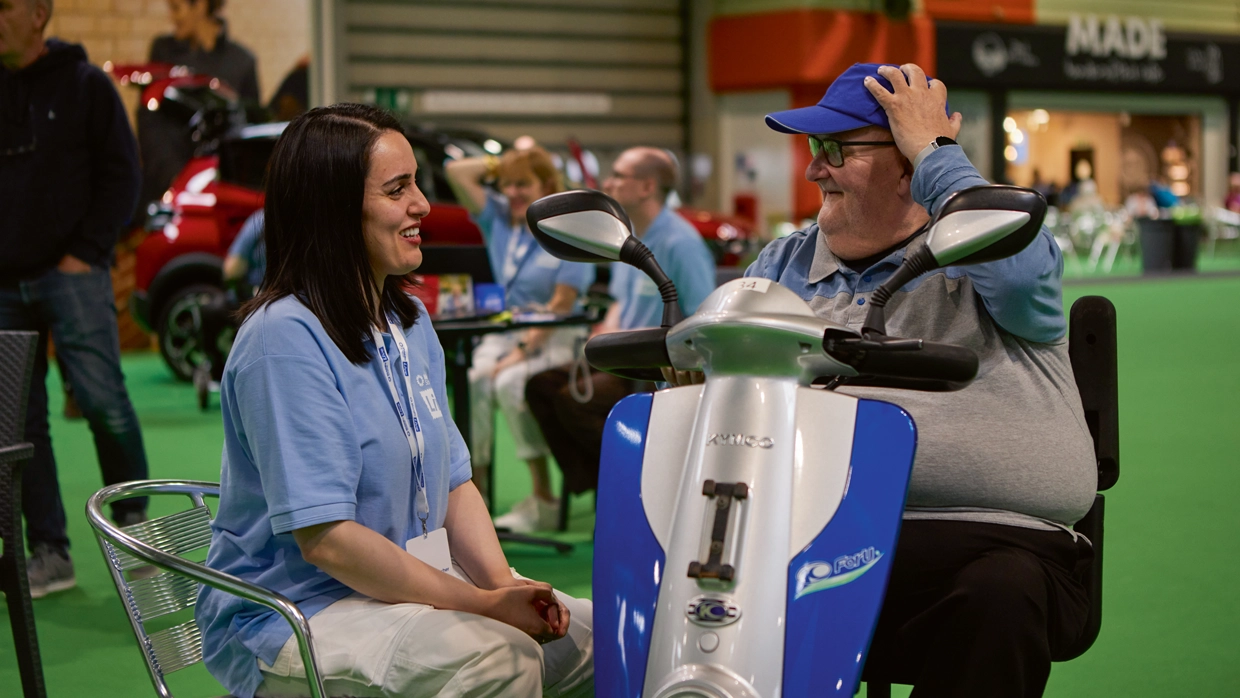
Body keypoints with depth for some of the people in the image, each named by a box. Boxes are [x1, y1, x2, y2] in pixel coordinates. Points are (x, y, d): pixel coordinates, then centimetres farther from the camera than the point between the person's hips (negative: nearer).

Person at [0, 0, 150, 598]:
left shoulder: (83, 83, 2)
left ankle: (131, 515, 7)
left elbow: (120, 174, 1)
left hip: (71, 273, -4)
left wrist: (86, 251, -8)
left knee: (101, 397, -15)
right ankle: (48, 554, 11)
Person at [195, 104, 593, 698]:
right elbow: (326, 538, -22)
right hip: (294, 616, -8)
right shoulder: (285, 338, -18)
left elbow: (454, 481, 13)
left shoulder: (412, 322, 11)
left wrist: (502, 582, -6)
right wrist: (482, 603, -21)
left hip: (408, 584, 9)